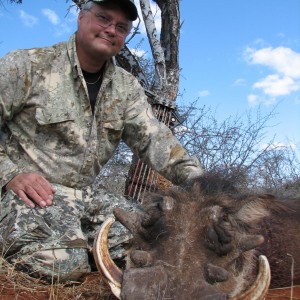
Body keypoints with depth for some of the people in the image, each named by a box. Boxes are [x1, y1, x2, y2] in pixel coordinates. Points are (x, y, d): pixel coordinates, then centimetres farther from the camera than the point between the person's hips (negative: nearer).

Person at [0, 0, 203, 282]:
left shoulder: (127, 87, 7)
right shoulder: (26, 65, -7)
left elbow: (154, 139, -2)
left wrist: (198, 181, -16)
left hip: (87, 193, 6)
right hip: (28, 190, -5)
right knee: (62, 263, -30)